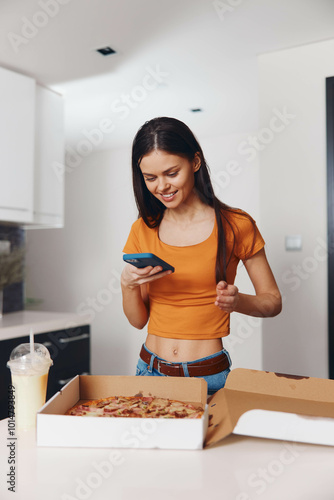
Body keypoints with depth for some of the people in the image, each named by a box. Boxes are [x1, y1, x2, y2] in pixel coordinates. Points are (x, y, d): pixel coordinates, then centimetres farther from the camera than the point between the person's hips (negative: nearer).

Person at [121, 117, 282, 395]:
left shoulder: (235, 225, -7)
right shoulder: (143, 231, 2)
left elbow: (273, 301, 0)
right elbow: (138, 320, 5)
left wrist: (237, 301, -21)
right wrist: (128, 285, -15)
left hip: (209, 375, -2)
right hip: (151, 370, 3)